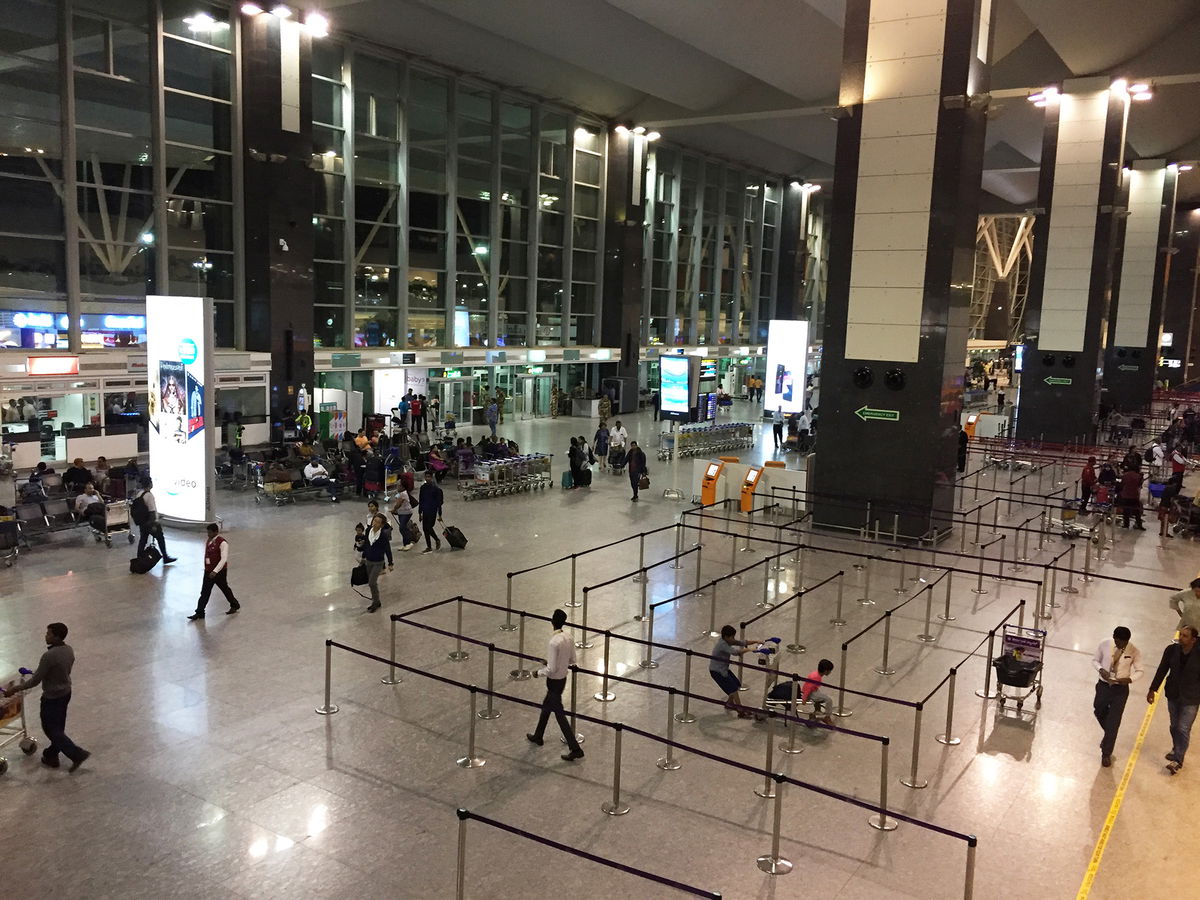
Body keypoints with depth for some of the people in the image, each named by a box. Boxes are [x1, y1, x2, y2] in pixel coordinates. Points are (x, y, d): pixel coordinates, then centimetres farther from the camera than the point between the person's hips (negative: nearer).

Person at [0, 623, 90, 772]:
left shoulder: (49, 656, -30)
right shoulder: (69, 650, -4)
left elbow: (35, 680, -22)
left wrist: (16, 688, -7)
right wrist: (39, 672, 23)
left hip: (52, 698, -8)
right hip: (66, 693, 8)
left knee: (51, 729, 7)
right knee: (58, 727, 21)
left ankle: (78, 754, 5)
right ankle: (51, 756, 36)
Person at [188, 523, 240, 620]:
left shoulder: (222, 543, -19)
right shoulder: (208, 541, 5)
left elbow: (224, 559, -25)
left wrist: (215, 571, -32)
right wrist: (206, 568, 19)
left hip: (219, 572, -6)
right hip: (208, 571, 6)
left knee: (225, 589, 10)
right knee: (204, 592, 4)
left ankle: (235, 605, 31)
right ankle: (199, 613, 7)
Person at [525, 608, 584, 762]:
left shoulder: (554, 642, -29)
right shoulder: (568, 638, -4)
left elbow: (551, 669, -27)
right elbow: (572, 661, 8)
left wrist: (539, 672, -9)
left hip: (554, 681, -9)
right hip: (563, 679, 9)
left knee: (559, 714, 1)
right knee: (546, 707, 26)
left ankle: (575, 749, 4)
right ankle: (538, 736, 44)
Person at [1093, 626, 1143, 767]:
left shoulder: (1134, 652, -17)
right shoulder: (1104, 645, -14)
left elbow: (1139, 671, -5)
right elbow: (1095, 660, 1)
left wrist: (1129, 679, -25)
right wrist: (1101, 669, -20)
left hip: (1121, 689, -2)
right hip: (1103, 685, 2)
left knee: (1114, 722, 3)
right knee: (1099, 712, 22)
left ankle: (1106, 754, 20)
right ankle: (1108, 734, 55)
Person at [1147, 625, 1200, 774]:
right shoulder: (1171, 650, -10)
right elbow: (1162, 670, 0)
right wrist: (1152, 689, 4)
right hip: (1173, 695, 4)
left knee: (1183, 729, -1)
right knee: (1174, 726, 18)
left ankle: (1178, 760, 10)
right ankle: (1177, 750, 40)